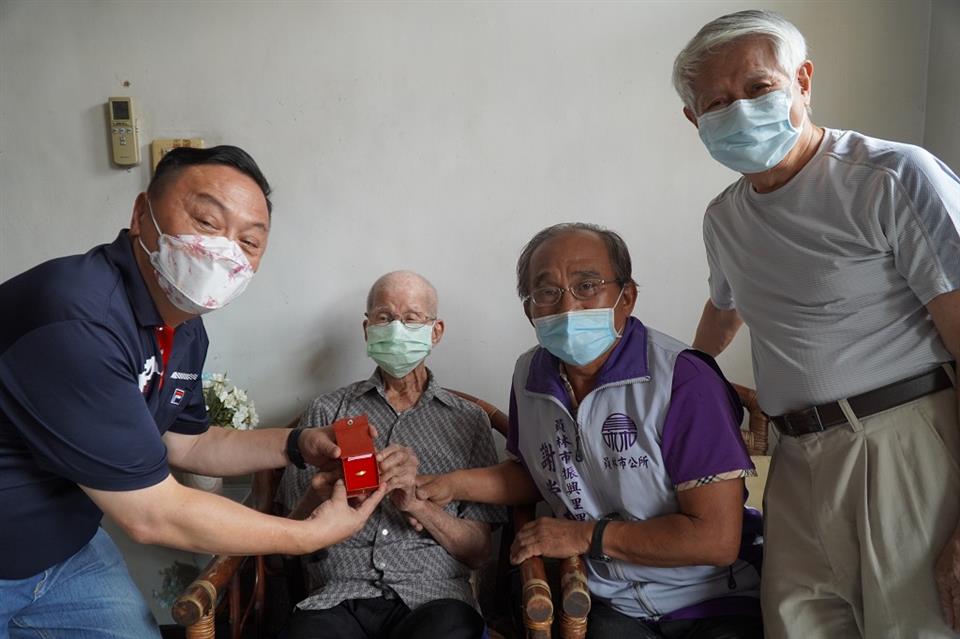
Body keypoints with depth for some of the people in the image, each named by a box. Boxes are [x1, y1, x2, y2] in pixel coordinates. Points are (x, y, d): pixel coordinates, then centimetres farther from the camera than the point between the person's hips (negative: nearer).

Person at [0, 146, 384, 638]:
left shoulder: (184, 330, -4)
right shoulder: (77, 320, -33)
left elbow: (186, 444, 11)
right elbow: (151, 515, -28)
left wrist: (299, 446, -3)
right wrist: (314, 533, -19)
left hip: (68, 551, 8)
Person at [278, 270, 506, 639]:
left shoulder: (468, 421, 11)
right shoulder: (328, 412, 13)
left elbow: (478, 552, 6)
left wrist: (417, 501, -12)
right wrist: (320, 493, -12)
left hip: (432, 595, 0)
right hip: (338, 594, 0)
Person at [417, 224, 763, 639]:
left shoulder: (682, 379, -22)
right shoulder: (529, 375, -2)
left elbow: (716, 538, -23)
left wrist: (585, 536, -17)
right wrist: (455, 484, 0)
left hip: (714, 605, -2)